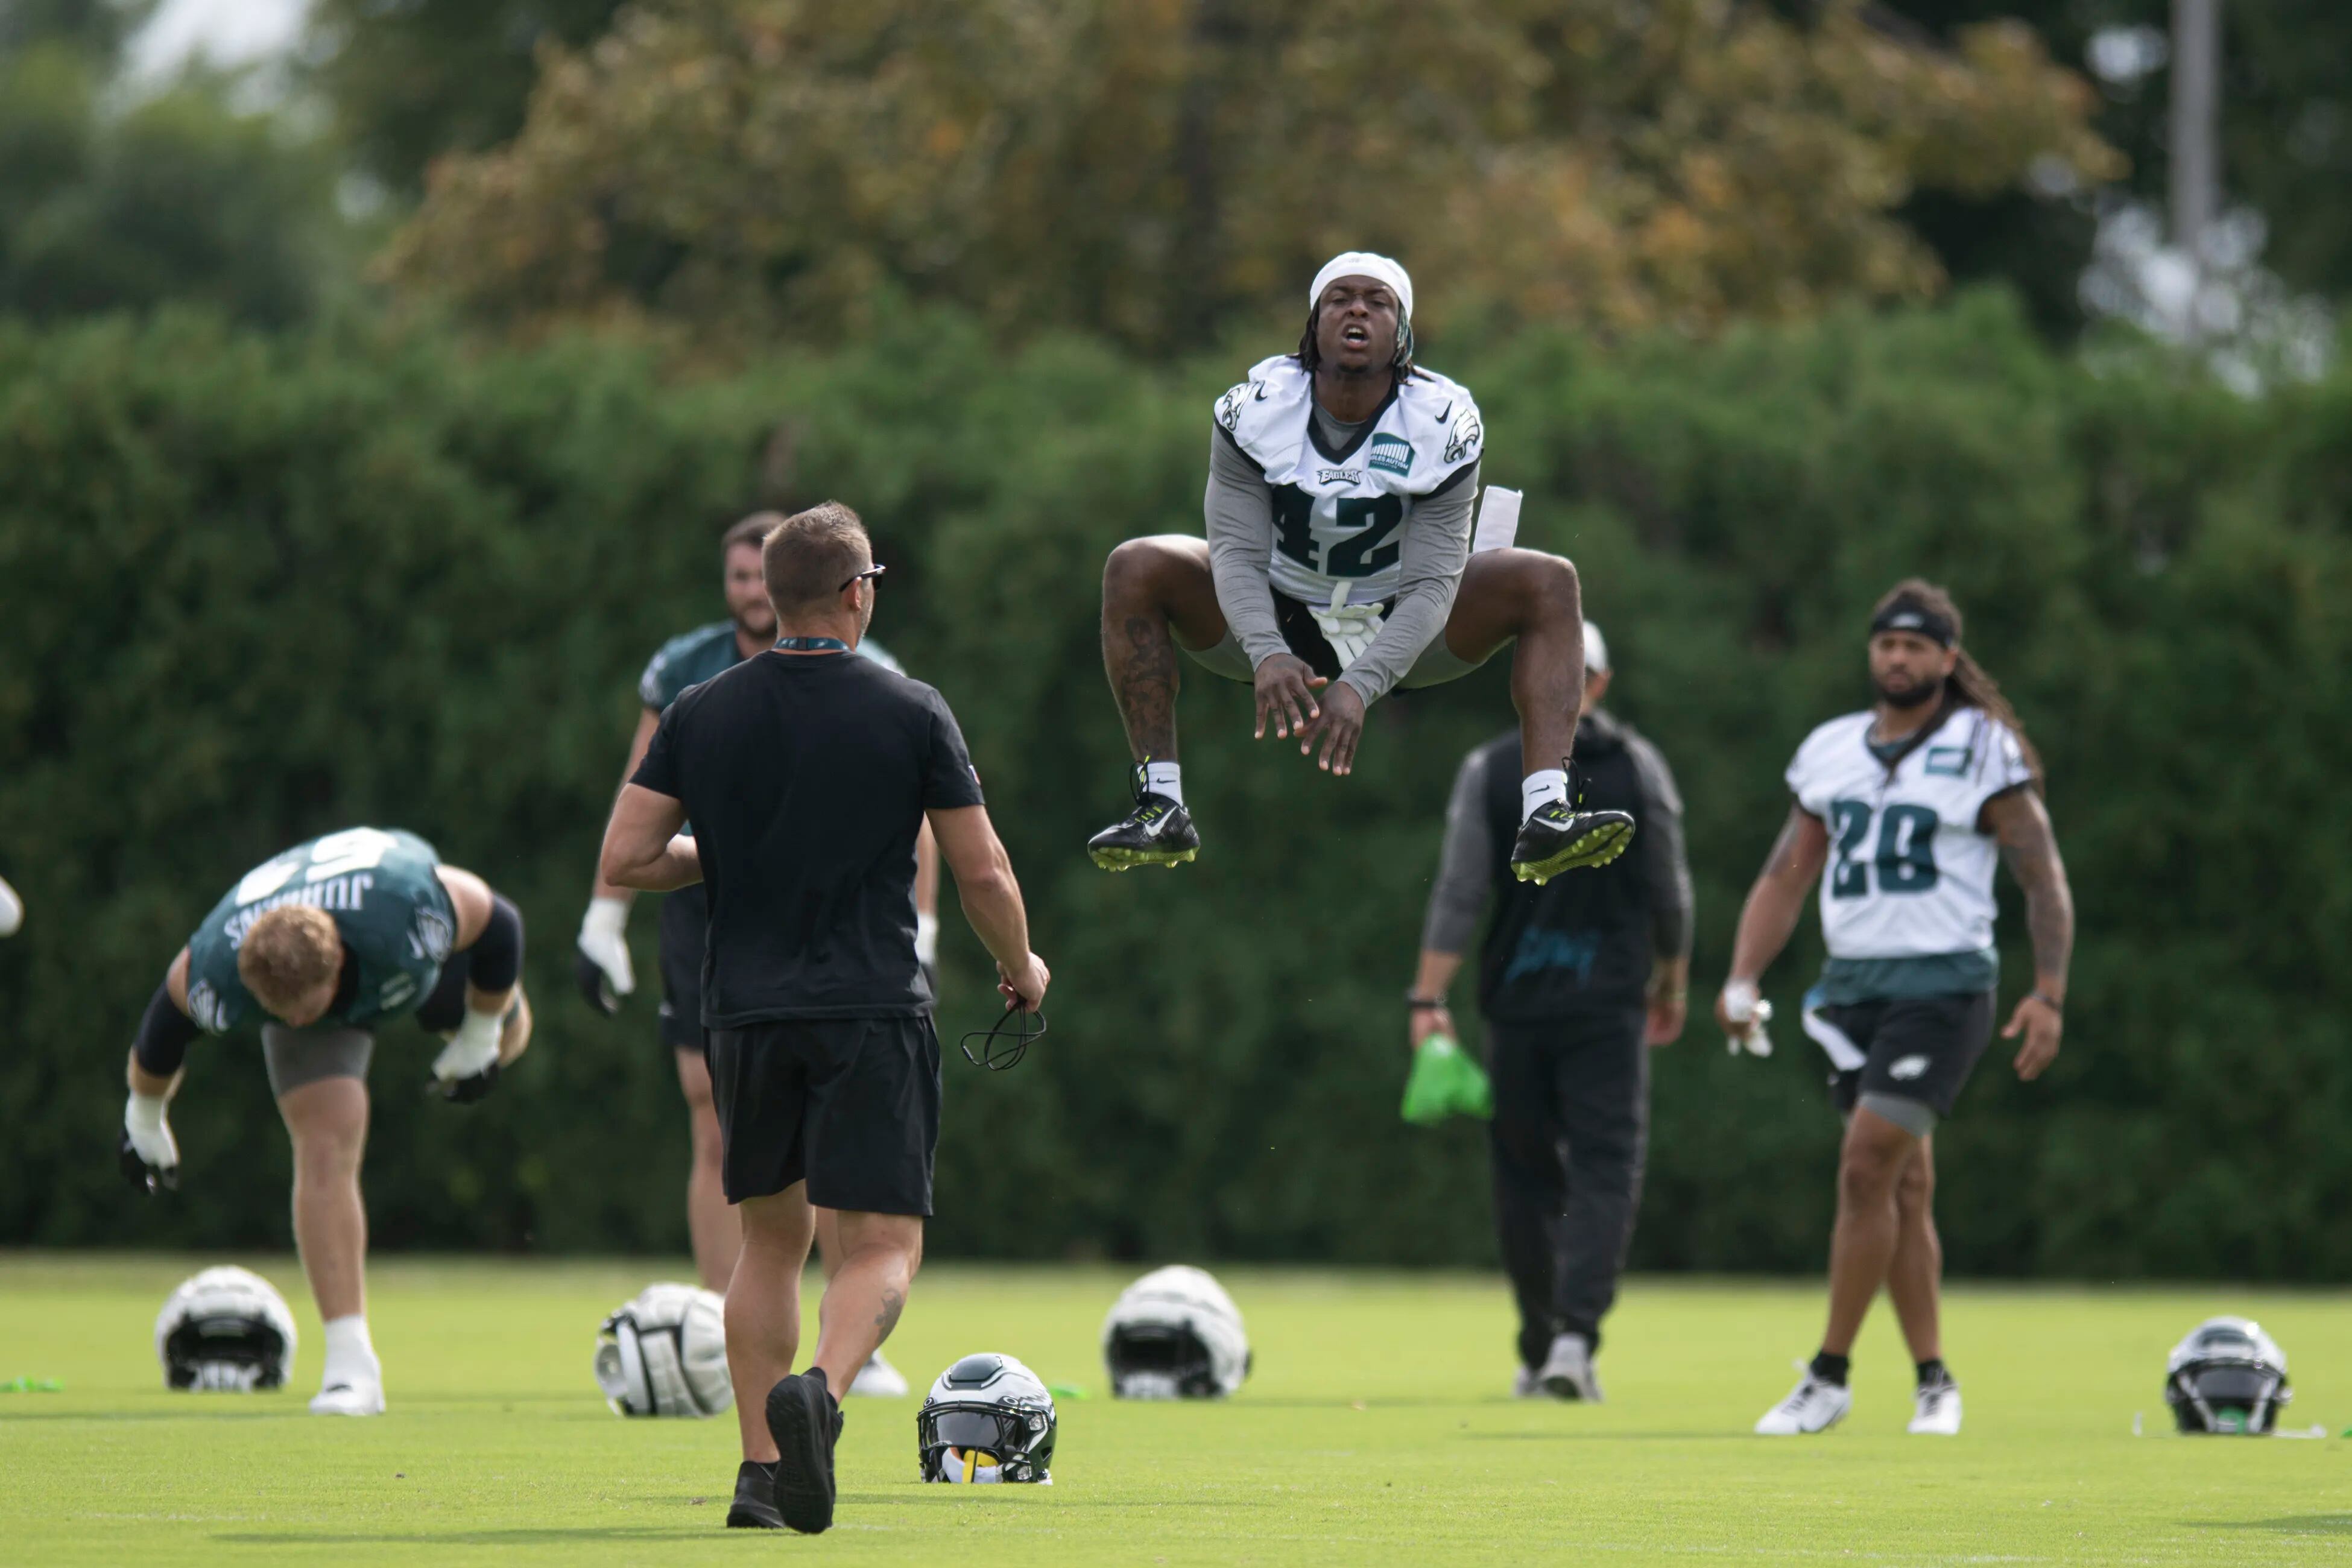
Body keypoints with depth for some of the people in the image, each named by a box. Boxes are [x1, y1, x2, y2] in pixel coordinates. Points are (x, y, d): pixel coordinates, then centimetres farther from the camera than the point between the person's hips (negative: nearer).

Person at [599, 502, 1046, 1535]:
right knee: (884, 1243, -2)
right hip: (874, 1013, -3)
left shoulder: (701, 714, 2)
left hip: (747, 1013, 3)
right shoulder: (912, 713, -4)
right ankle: (818, 1391, -32)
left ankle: (759, 1467, 10)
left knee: (772, 1237, 17)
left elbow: (624, 860, -1)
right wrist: (1021, 967, 18)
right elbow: (982, 874, -1)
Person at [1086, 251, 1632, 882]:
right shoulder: (1256, 410, -19)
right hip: (1278, 627, 0)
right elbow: (1237, 552, -25)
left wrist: (1359, 686, -41)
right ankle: (1161, 807, -25)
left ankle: (1546, 816, -34)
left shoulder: (1443, 426, -19)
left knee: (1548, 583, -21)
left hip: (1397, 629, 0)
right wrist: (1267, 656, -44)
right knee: (1135, 570, -23)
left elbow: (1431, 586, -25)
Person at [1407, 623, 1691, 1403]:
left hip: (1516, 1000, 1)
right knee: (1605, 1171, -2)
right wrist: (1671, 984, 19)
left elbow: (1458, 892, -5)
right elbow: (1669, 890, 5)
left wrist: (1428, 998, -5)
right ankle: (1576, 1333, -19)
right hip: (1608, 1003, -1)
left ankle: (1540, 1351, 15)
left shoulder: (1489, 770, 0)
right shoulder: (1638, 767, 0)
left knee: (1526, 1174, 12)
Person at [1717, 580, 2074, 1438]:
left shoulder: (1984, 752, -3)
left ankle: (1830, 1377, -9)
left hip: (1942, 987, -5)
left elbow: (2043, 877, -3)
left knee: (1866, 1169, -14)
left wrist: (2049, 994, -12)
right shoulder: (1829, 751, 12)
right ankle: (1934, 1381, 14)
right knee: (1905, 1188, 7)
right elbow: (1787, 874, 14)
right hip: (1852, 983, 5)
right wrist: (1742, 980, 1)